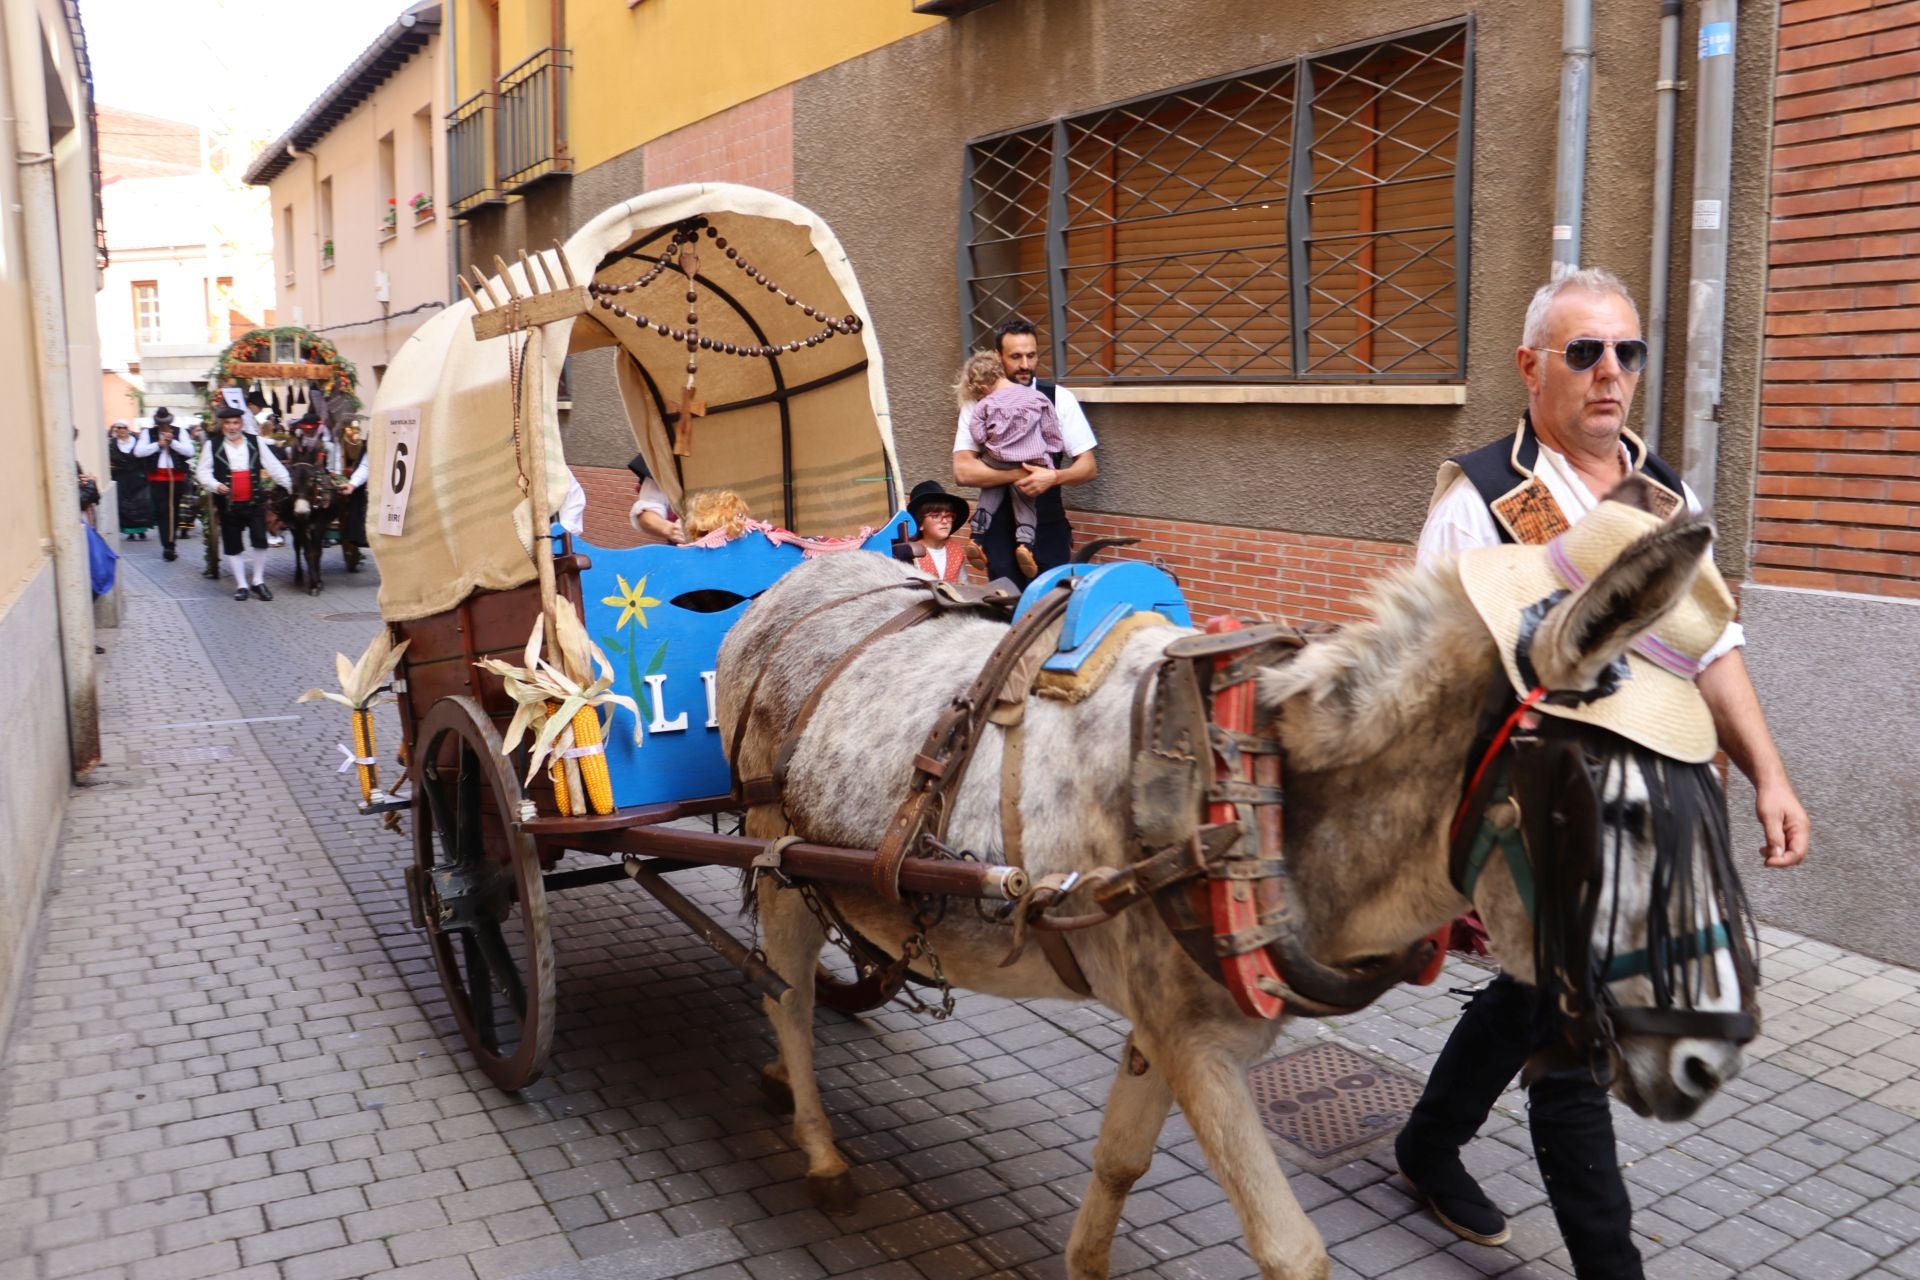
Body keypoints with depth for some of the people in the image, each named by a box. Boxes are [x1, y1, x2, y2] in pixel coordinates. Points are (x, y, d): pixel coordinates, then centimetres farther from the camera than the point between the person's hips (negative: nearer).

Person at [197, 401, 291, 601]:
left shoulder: (256, 442, 3)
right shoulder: (213, 447, 0)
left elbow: (274, 466, 2)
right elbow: (204, 473, 0)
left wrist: (291, 486, -4)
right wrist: (216, 486, -19)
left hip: (255, 502, 0)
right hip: (229, 504, 0)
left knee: (260, 541, -1)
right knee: (233, 546, 7)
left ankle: (258, 582, 13)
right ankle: (241, 585, 17)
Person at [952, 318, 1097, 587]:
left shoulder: (1059, 398, -3)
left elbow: (1088, 467, -1)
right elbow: (963, 472, -10)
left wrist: (1053, 477, -21)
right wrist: (1018, 474, -19)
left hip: (1048, 527, 0)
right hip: (999, 527, 0)